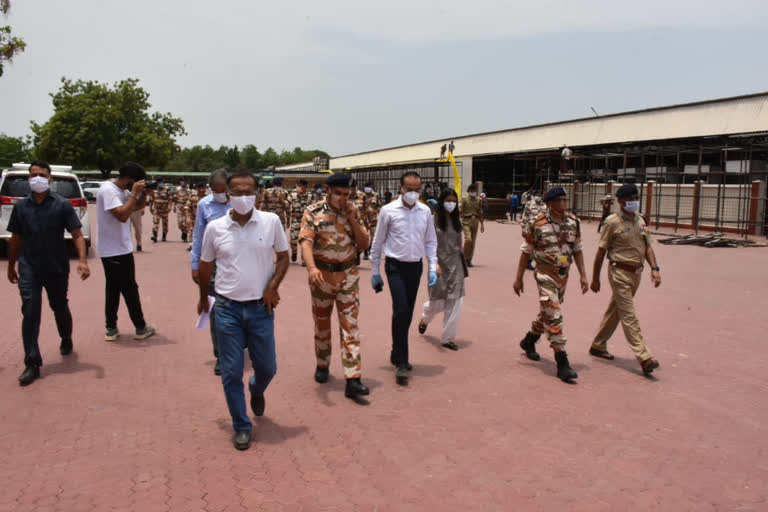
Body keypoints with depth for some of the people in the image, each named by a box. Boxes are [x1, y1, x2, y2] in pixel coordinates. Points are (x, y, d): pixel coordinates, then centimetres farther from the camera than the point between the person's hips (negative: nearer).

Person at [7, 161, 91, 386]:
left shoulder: (62, 205, -5)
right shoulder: (20, 206, 3)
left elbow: (77, 235, -9)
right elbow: (15, 239, 12)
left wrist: (82, 260, -22)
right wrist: (11, 266, 17)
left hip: (57, 269, -1)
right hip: (29, 270, 1)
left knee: (60, 309, 17)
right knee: (30, 314, -5)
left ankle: (66, 340, 45)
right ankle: (32, 364, 0)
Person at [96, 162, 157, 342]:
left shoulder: (122, 190, 9)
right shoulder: (108, 189, -19)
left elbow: (138, 206, 18)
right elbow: (122, 215, -28)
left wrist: (143, 193, -1)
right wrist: (134, 192, -22)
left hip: (119, 248, 10)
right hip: (116, 251, -10)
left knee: (113, 289, 11)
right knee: (130, 289, 1)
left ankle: (111, 329, 17)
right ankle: (141, 328, 12)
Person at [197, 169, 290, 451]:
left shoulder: (271, 221, -6)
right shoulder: (214, 228, -4)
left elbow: (283, 257, 5)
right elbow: (205, 266, 10)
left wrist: (273, 286, -9)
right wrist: (203, 298, 20)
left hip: (261, 308, 0)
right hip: (227, 308, 0)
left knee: (267, 367, 10)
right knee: (231, 373, 5)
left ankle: (256, 391, 47)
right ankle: (241, 427, 24)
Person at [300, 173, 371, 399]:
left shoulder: (353, 212, 3)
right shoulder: (313, 212, -7)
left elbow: (364, 243, 1)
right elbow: (306, 242, -18)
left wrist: (352, 219, -11)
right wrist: (312, 267, -35)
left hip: (348, 276, 1)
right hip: (321, 275, -1)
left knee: (350, 326, -4)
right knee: (321, 324, 14)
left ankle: (353, 380, -6)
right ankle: (322, 365, 36)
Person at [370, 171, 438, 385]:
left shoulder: (425, 211, 3)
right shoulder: (388, 211, -7)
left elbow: (431, 241, 11)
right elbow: (377, 242, 0)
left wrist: (433, 267, 2)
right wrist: (375, 272, 2)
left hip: (415, 266, 4)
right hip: (395, 266, -4)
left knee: (407, 314, 11)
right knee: (401, 311, -15)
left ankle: (397, 355, 29)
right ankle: (401, 363, -6)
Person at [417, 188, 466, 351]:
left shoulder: (456, 220, 8)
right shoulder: (434, 219, -7)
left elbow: (459, 244, 15)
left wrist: (462, 265, 16)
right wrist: (435, 263, -21)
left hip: (455, 264, 4)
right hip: (440, 264, -4)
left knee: (454, 302, 0)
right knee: (438, 302, 5)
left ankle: (448, 338, 9)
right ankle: (425, 318, 39)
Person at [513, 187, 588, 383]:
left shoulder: (573, 222, 2)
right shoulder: (537, 224, -12)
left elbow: (577, 249, 9)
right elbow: (526, 252, -4)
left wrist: (583, 275, 4)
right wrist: (519, 278, -3)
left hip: (563, 275, 6)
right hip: (545, 275, -6)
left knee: (547, 312, 19)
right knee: (554, 317, -11)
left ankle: (528, 341, 43)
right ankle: (562, 363, -8)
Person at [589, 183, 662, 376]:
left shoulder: (640, 221, 10)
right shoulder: (613, 222, -10)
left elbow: (647, 246, 13)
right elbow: (601, 251, -7)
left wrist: (654, 268, -2)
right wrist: (595, 279, -6)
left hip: (636, 272, 7)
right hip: (620, 272, -7)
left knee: (615, 311, 16)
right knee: (629, 316, -7)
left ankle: (598, 346, 30)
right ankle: (644, 358, -8)